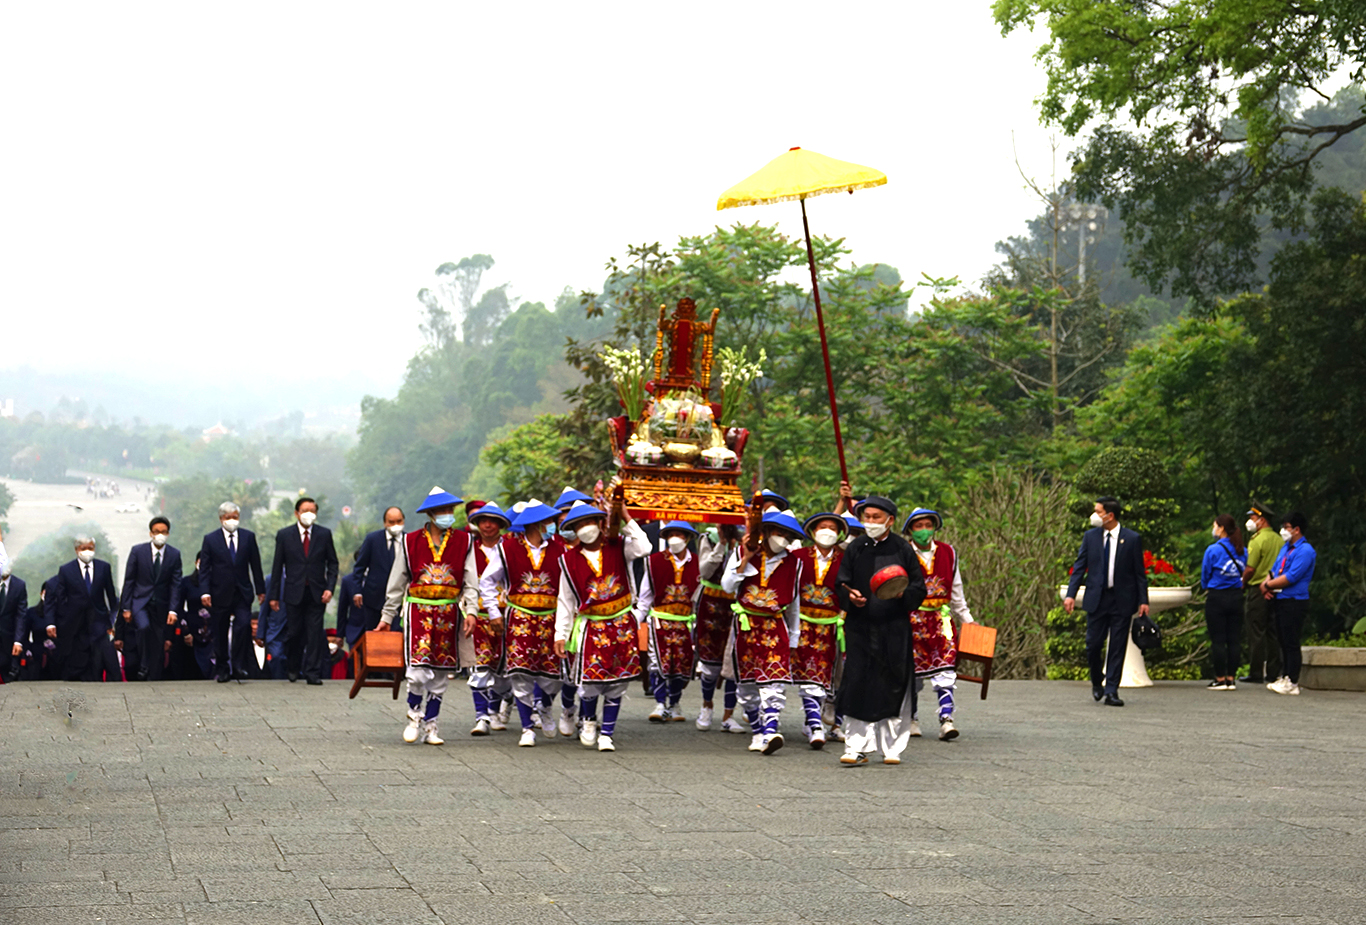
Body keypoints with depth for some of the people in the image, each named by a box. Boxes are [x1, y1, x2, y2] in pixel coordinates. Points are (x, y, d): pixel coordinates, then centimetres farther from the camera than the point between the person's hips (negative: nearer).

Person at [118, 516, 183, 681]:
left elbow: (175, 584, 0)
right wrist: (126, 607, -4)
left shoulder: (174, 554, 1)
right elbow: (129, 581, 0)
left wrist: (173, 610, -8)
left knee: (158, 645, 0)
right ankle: (143, 667, -16)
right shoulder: (138, 551, -2)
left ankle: (153, 678, 8)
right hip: (139, 601, -2)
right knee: (144, 627, -29)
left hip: (160, 605, 2)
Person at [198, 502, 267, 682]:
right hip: (220, 595, 0)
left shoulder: (248, 537, 7)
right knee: (220, 634, 5)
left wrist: (260, 589, 10)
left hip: (242, 593, 1)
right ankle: (221, 670, 16)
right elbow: (204, 568, 0)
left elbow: (255, 565, 10)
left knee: (243, 626, -16)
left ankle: (239, 666, -8)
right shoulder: (210, 539, 2)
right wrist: (204, 592, -11)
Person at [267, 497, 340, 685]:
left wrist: (329, 588, -5)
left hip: (317, 593, 0)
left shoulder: (324, 534, 4)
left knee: (315, 633, -3)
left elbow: (332, 563, 8)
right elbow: (277, 567, 4)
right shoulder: (284, 535, 2)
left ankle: (313, 672, 1)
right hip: (294, 592, 0)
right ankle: (292, 668, 24)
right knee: (294, 633, 5)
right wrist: (274, 596, 1)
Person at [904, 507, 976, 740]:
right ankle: (911, 719, 23)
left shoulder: (948, 553, 9)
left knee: (945, 667, -12)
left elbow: (956, 591, 18)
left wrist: (967, 619, 18)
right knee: (913, 670, 6)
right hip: (911, 619, -2)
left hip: (941, 618, 2)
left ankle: (946, 720, -18)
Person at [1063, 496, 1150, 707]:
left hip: (1122, 600, -2)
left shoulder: (1132, 539, -2)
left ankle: (1111, 691, 5)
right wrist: (1071, 594, -5)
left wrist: (1143, 601, -4)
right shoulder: (1090, 537, 5)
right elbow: (1079, 567, 5)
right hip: (1096, 599, 2)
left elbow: (1139, 572, 1)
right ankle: (1097, 682, 26)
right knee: (1093, 645, 2)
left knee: (1117, 647, 0)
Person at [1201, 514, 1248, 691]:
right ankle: (1231, 679, 9)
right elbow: (1244, 573, 13)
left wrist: (1207, 588, 16)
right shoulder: (1242, 551, 4)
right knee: (1233, 639, 7)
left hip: (1217, 597, -5)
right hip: (1236, 597, 5)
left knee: (1218, 640, 0)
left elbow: (1205, 576, -2)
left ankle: (1220, 679, 1)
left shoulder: (1213, 550, -11)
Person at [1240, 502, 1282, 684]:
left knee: (1255, 633, -3)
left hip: (1257, 589, -7)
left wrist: (1242, 585, -1)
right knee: (1272, 633, 11)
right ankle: (1273, 673, 13)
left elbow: (1250, 569, -15)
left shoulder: (1258, 540, -13)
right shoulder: (1278, 539, 9)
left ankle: (1256, 674, -2)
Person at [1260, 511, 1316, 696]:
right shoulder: (1285, 548, 17)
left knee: (1291, 643, -7)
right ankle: (1284, 677, 18)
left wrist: (1268, 585, -10)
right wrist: (1265, 585, -2)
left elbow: (1291, 577, -19)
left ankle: (1292, 682, -5)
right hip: (1280, 601, 9)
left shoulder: (1305, 551, -12)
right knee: (1283, 641, 12)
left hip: (1294, 602, -9)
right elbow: (1274, 570, 19)